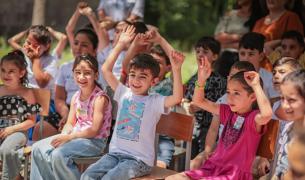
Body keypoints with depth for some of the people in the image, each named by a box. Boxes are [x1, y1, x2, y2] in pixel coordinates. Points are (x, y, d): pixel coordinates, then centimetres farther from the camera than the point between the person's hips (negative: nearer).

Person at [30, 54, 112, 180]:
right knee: (37, 148, -1)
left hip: (94, 141, -8)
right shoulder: (76, 97, 9)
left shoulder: (100, 98, -15)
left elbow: (95, 130, -20)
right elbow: (70, 124, 11)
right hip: (75, 136, 8)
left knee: (58, 154, -29)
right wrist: (62, 137, -11)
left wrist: (68, 137, -22)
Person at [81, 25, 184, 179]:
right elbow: (106, 69, 8)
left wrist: (176, 70, -33)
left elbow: (177, 98, -24)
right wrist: (121, 44, 5)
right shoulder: (124, 94, 9)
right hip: (115, 152, 5)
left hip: (140, 159, -5)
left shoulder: (154, 102, -5)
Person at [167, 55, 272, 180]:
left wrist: (256, 85, -29)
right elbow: (198, 101, 15)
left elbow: (267, 114, -36)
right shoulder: (228, 112, 11)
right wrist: (201, 79, -2)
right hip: (213, 168, 8)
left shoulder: (254, 118, -11)